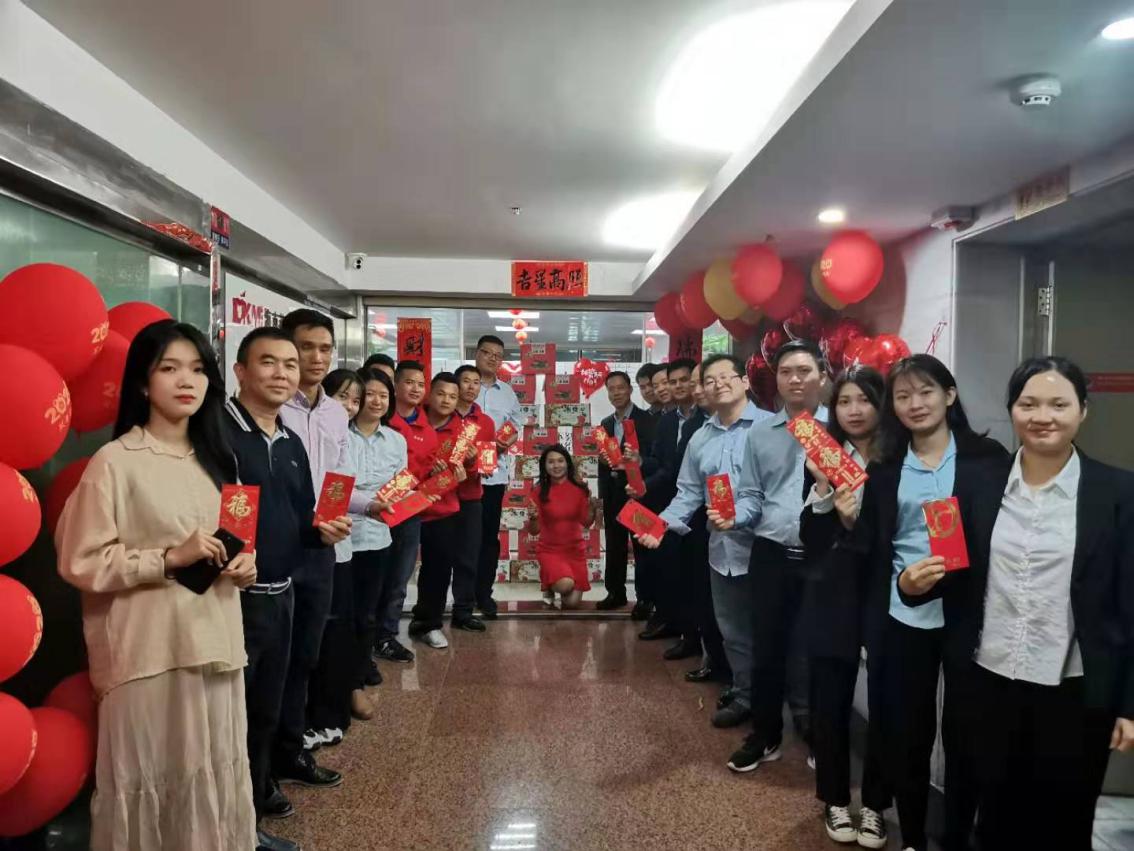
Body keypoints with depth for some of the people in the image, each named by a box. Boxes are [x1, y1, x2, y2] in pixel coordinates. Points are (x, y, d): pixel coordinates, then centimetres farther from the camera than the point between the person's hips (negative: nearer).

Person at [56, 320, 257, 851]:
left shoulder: (215, 458, 11)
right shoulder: (115, 461, -10)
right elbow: (80, 562, -12)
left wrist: (243, 562, 1)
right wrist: (169, 559, -20)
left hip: (214, 641, 6)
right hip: (150, 652, -6)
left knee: (213, 774, 15)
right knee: (154, 778, 6)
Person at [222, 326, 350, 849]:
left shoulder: (292, 443, 10)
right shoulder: (216, 431, -14)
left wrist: (324, 530, -2)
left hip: (280, 595, 8)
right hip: (231, 596, -8)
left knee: (265, 710, 22)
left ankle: (251, 808, 41)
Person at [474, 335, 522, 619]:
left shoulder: (507, 392, 12)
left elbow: (517, 426, 16)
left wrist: (508, 441, -4)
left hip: (495, 471, 4)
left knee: (489, 535, 8)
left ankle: (484, 593, 19)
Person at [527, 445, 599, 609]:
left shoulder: (579, 488, -7)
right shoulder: (540, 492, -9)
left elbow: (586, 523, -8)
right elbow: (534, 531, -8)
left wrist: (592, 509, -27)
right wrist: (533, 518, -29)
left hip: (575, 549, 2)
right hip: (549, 550, -2)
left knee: (572, 603, -6)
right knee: (565, 584, -28)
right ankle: (548, 584, 8)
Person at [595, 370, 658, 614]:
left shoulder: (646, 420, -5)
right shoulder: (606, 423, 14)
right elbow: (602, 460, 16)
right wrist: (602, 493, 11)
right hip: (612, 492, 6)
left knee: (641, 545, 0)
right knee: (614, 545, 13)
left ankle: (645, 598, 8)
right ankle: (615, 592, 24)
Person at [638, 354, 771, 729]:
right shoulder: (699, 438, 12)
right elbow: (689, 492, 13)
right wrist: (663, 522, -3)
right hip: (722, 547, 6)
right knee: (734, 629, 18)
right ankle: (745, 694, 35)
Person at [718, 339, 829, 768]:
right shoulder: (759, 432, 10)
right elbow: (752, 495, 10)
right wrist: (733, 517, -9)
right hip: (770, 555, 3)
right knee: (767, 649, 13)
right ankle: (764, 735, 32)